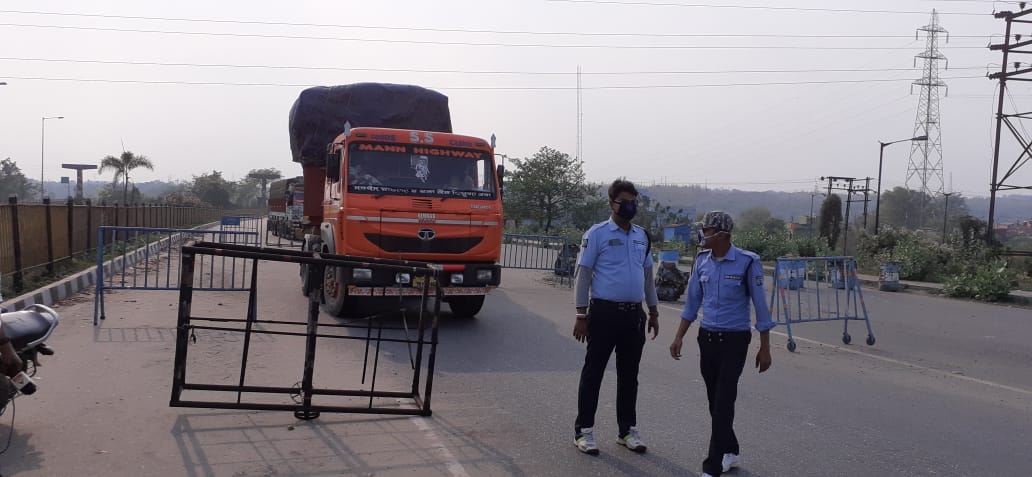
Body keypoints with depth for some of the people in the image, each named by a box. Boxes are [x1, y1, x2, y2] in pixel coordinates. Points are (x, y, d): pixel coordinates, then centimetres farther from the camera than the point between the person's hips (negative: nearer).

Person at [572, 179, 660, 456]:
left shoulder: (642, 236, 12)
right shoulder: (597, 233, -5)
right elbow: (583, 274, -6)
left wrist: (653, 311, 17)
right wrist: (581, 315, -10)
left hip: (634, 314, 6)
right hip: (604, 312, -5)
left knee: (629, 375, 13)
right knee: (593, 372, 1)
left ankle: (627, 430, 24)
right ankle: (584, 431, 10)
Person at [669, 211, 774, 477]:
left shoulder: (747, 262, -13)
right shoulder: (702, 261, 2)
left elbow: (760, 305, -8)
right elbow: (692, 302, 11)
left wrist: (765, 348, -6)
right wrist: (679, 337, 9)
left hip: (734, 340, -5)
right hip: (707, 338, 5)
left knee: (723, 404, -6)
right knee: (715, 402, 13)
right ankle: (729, 452, 32)